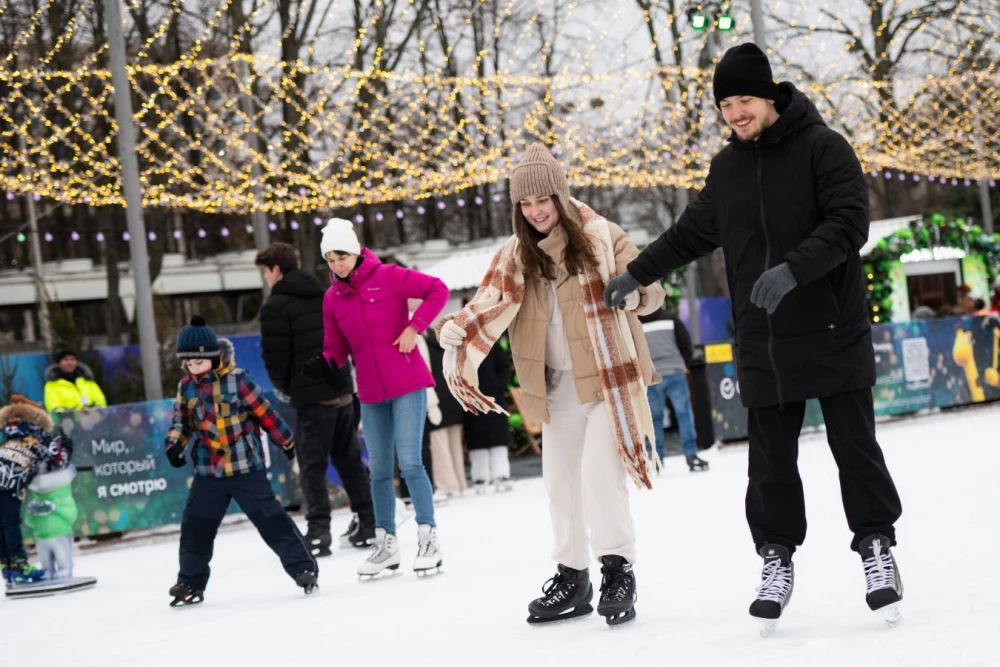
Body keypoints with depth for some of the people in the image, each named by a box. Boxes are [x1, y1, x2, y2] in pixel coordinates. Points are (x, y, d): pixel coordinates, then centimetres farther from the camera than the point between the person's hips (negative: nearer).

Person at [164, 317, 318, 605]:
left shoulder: (237, 380, -10)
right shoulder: (186, 387, 5)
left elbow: (265, 412, -5)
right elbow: (181, 422, 15)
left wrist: (287, 442, 1)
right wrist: (175, 444, -5)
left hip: (247, 467, -5)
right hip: (207, 472, 5)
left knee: (271, 519, -7)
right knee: (195, 526, 7)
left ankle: (303, 567, 1)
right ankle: (191, 581, 20)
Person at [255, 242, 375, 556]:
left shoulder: (275, 306, -9)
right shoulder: (325, 296, 14)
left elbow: (275, 355, -12)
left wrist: (283, 386, 6)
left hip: (312, 395, -7)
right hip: (342, 389, 7)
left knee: (313, 465, -2)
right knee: (349, 459, 14)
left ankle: (318, 532, -8)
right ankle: (368, 524, 16)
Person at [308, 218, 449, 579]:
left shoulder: (388, 277, -8)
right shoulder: (333, 298, 5)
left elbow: (437, 290, -9)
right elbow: (337, 348, 7)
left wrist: (414, 326, -15)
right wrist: (323, 363, -14)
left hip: (407, 385, -5)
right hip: (371, 394, 5)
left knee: (409, 462, -9)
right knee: (379, 470, 9)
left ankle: (428, 538, 1)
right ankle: (386, 543, 20)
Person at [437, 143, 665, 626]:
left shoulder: (602, 237, -7)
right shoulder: (516, 255, 6)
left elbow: (651, 291, -6)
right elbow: (488, 304, 0)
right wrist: (455, 332, -19)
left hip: (607, 377, -5)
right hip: (557, 387, 5)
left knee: (599, 472, -17)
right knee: (560, 482, 9)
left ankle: (618, 569, -7)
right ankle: (572, 577, 21)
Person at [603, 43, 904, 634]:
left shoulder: (823, 147, -7)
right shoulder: (727, 167, 11)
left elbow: (850, 223, -16)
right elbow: (694, 232, 25)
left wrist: (793, 268, -28)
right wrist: (638, 273, 26)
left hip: (834, 335, -4)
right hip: (762, 346, 5)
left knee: (856, 448, 1)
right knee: (771, 462, 6)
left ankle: (877, 548, 12)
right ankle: (777, 559, 15)